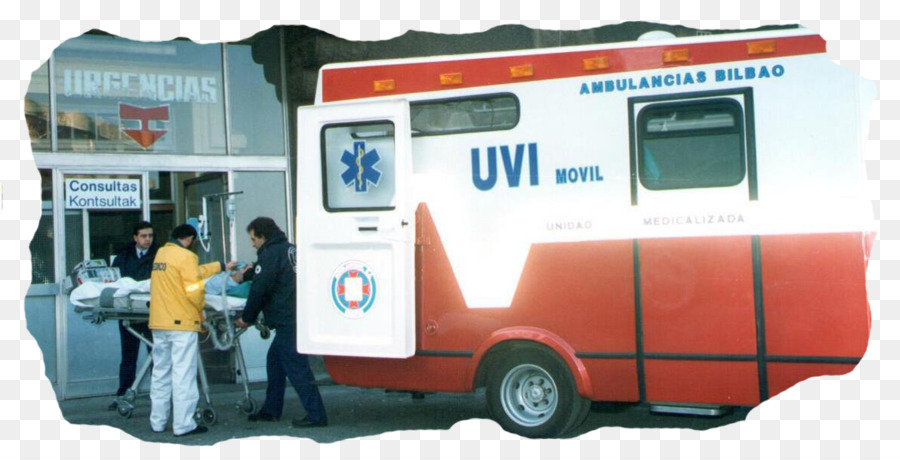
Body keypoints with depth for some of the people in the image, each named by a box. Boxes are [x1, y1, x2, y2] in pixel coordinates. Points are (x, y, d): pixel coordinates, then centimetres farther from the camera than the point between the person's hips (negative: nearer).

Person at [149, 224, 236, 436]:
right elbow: (193, 289, -18)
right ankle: (183, 424, -3)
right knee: (183, 375, -4)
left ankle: (157, 422, 18)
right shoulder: (185, 256, -11)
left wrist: (222, 266, 29)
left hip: (158, 323, 8)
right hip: (181, 323, -8)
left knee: (160, 373, 13)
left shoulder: (161, 253, 13)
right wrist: (201, 309, 0)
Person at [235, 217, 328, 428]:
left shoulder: (269, 255, -10)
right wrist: (244, 274, 39)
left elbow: (259, 290, -11)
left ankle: (316, 414, -11)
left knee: (296, 366, -9)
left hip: (288, 321, -10)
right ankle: (271, 410, 26)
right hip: (294, 318, 10)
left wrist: (247, 318, 0)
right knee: (274, 360, 19)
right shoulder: (289, 249, 18)